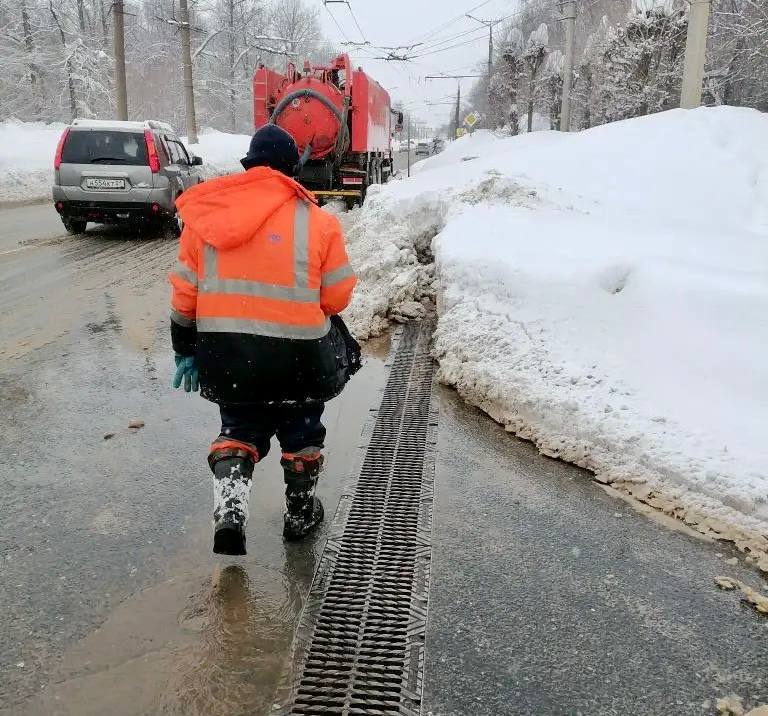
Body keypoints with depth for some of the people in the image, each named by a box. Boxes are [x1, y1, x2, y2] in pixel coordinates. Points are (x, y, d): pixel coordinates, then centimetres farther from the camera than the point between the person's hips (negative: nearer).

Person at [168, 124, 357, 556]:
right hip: (297, 353, -2)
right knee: (300, 427, 21)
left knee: (239, 426, 23)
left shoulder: (205, 216, 3)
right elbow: (338, 296, -5)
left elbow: (184, 293, 6)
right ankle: (302, 513, 37)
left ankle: (229, 511, 4)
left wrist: (185, 350, 16)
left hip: (223, 351, 2)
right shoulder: (316, 220, -6)